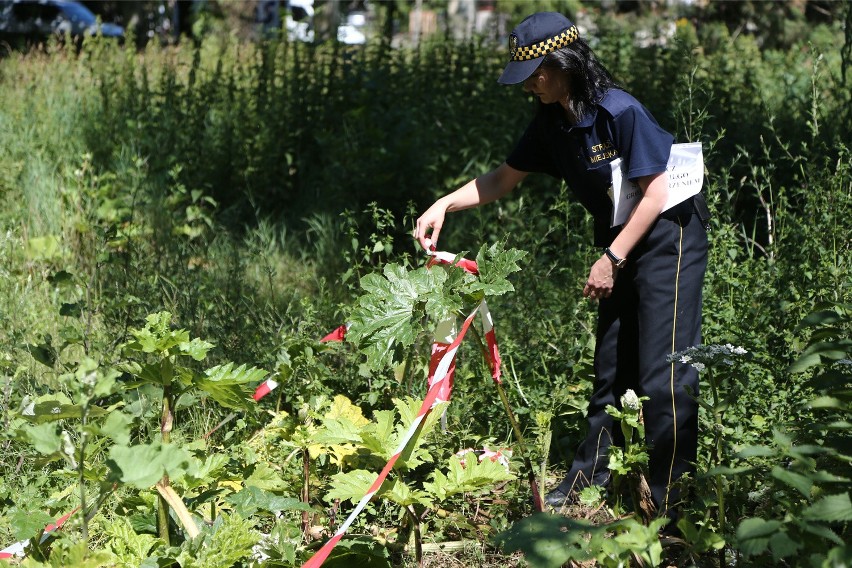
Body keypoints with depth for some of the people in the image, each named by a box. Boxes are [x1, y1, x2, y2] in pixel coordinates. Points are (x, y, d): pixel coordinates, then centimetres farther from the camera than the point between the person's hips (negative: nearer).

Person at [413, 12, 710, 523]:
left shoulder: (620, 112, -24)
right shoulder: (552, 122, -1)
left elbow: (655, 193, -20)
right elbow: (503, 179, 8)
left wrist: (611, 260, -17)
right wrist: (444, 206, -5)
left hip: (669, 236, -8)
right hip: (620, 240, 8)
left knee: (664, 372, -9)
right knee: (611, 363, 14)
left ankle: (671, 499, -3)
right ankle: (591, 476, 25)